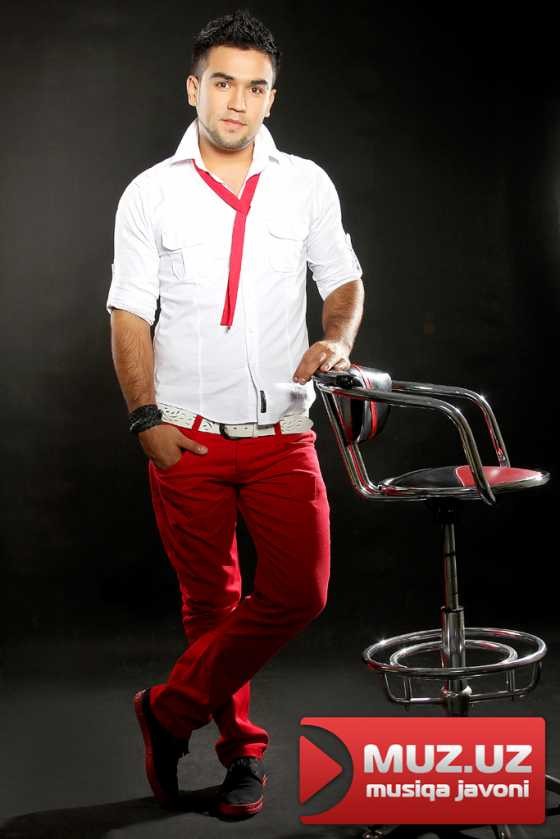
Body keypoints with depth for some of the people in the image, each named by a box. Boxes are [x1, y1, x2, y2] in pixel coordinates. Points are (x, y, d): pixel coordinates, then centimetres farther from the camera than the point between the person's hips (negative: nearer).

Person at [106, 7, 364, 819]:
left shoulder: (308, 184, 6)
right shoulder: (150, 193, 2)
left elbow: (344, 281, 14)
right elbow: (130, 317, 2)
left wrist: (338, 339, -7)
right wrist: (146, 416, -9)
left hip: (283, 432, 1)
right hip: (186, 438, -1)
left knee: (299, 590, -7)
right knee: (210, 600, 7)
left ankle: (174, 707, 10)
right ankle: (242, 748, 25)